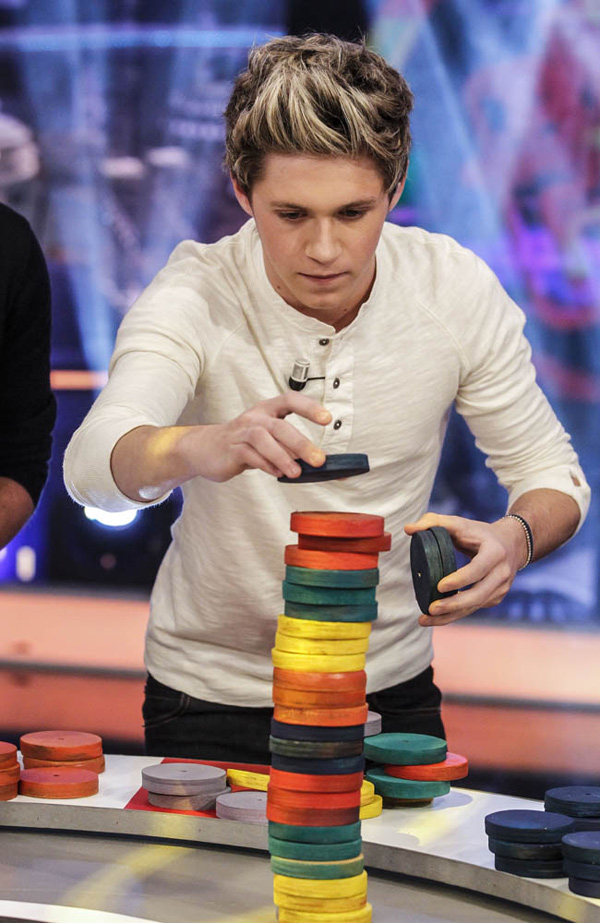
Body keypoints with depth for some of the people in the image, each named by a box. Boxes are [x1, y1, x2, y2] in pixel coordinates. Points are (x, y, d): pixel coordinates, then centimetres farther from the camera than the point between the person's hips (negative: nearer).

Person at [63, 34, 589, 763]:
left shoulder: (456, 287, -12)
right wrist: (200, 448, -57)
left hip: (390, 685, 2)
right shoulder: (196, 292, -19)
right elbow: (92, 466, -35)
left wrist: (514, 538, -26)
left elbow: (550, 470, -3)